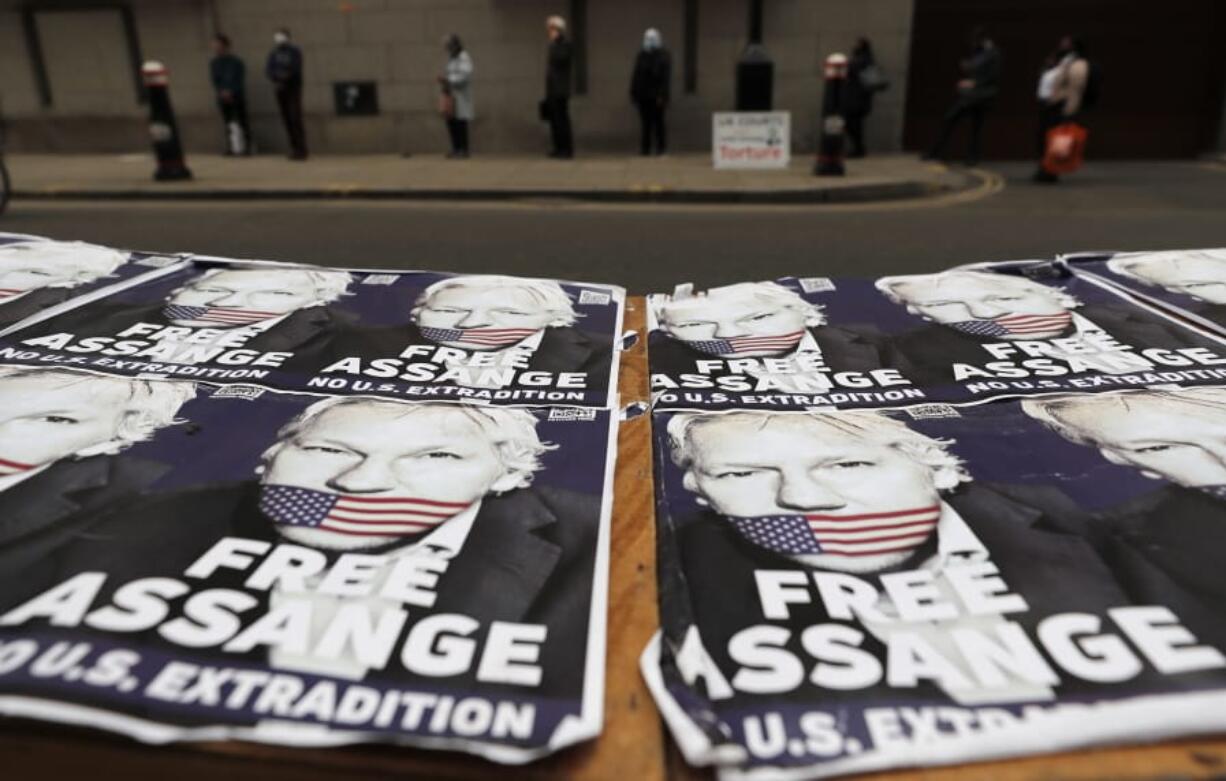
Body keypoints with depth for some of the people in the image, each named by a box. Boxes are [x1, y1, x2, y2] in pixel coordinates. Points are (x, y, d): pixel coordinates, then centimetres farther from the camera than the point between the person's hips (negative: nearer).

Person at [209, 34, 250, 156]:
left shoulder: (236, 61, -3)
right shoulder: (214, 63, 11)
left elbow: (239, 79, -8)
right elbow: (214, 80, 6)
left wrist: (230, 92, -16)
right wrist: (222, 92, -11)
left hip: (237, 96, -4)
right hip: (223, 97, 4)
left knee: (241, 122, -7)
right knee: (227, 123, 2)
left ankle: (246, 147, -7)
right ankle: (230, 147, 3)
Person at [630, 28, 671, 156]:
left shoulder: (664, 56, 1)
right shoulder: (641, 55, 14)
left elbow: (666, 77, -6)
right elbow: (636, 75, 15)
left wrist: (662, 95, -15)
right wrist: (633, 92, 9)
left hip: (656, 96, -4)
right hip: (643, 95, 4)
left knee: (658, 121, -2)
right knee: (646, 122, 4)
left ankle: (661, 147, 4)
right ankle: (645, 148, 7)